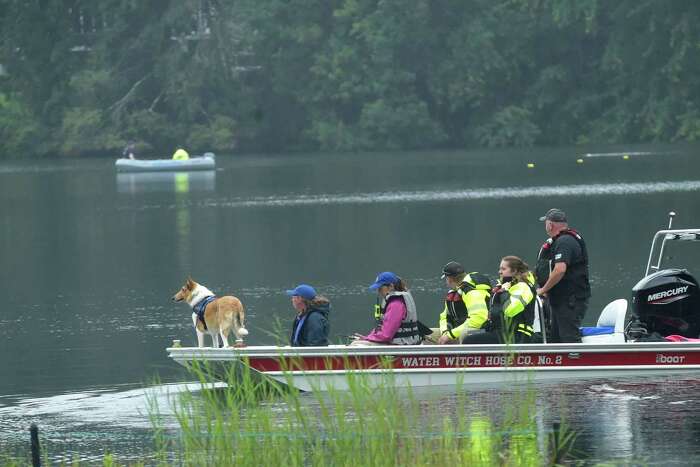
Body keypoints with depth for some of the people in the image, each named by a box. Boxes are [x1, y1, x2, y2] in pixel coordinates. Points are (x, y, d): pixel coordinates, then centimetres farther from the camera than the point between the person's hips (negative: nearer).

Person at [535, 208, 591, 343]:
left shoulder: (564, 242, -16)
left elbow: (560, 270, -27)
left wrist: (543, 290, -15)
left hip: (570, 300, -11)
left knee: (570, 339, -14)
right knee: (555, 339, 14)